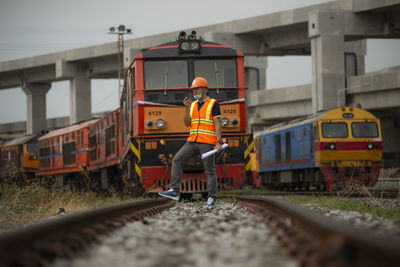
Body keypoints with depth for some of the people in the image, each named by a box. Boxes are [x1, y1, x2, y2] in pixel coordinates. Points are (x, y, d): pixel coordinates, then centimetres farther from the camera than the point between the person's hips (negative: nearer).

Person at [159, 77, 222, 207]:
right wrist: (187, 108, -3)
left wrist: (219, 142, -16)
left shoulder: (213, 104, -3)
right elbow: (187, 123, 10)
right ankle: (174, 191, -8)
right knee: (176, 160, -6)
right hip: (193, 142, 6)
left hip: (207, 143, -6)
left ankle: (212, 198, 6)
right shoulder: (193, 105, 15)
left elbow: (217, 124, -8)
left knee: (210, 171, -2)